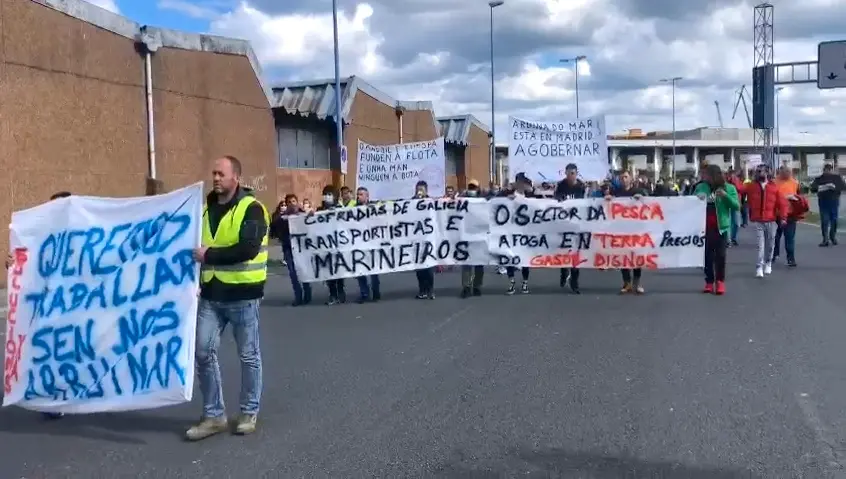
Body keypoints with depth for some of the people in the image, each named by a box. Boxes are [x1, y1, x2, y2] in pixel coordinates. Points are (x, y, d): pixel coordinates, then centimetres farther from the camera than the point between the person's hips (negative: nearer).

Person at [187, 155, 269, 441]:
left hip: (243, 294, -6)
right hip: (211, 294, 6)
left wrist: (209, 254, -18)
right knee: (203, 352, 1)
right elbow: (198, 246, 21)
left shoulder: (251, 209, -9)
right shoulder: (207, 208, 12)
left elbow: (248, 249, -22)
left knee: (248, 355, 6)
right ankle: (214, 415, 13)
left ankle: (249, 413, 21)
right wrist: (196, 278, 5)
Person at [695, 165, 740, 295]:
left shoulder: (729, 188, 0)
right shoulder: (701, 187, 5)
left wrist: (725, 196, -19)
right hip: (704, 227, 2)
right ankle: (709, 282, 11)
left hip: (720, 227, -2)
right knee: (707, 255, 5)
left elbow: (737, 206, -4)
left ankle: (720, 281, 8)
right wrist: (697, 199, -14)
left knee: (720, 255, -1)